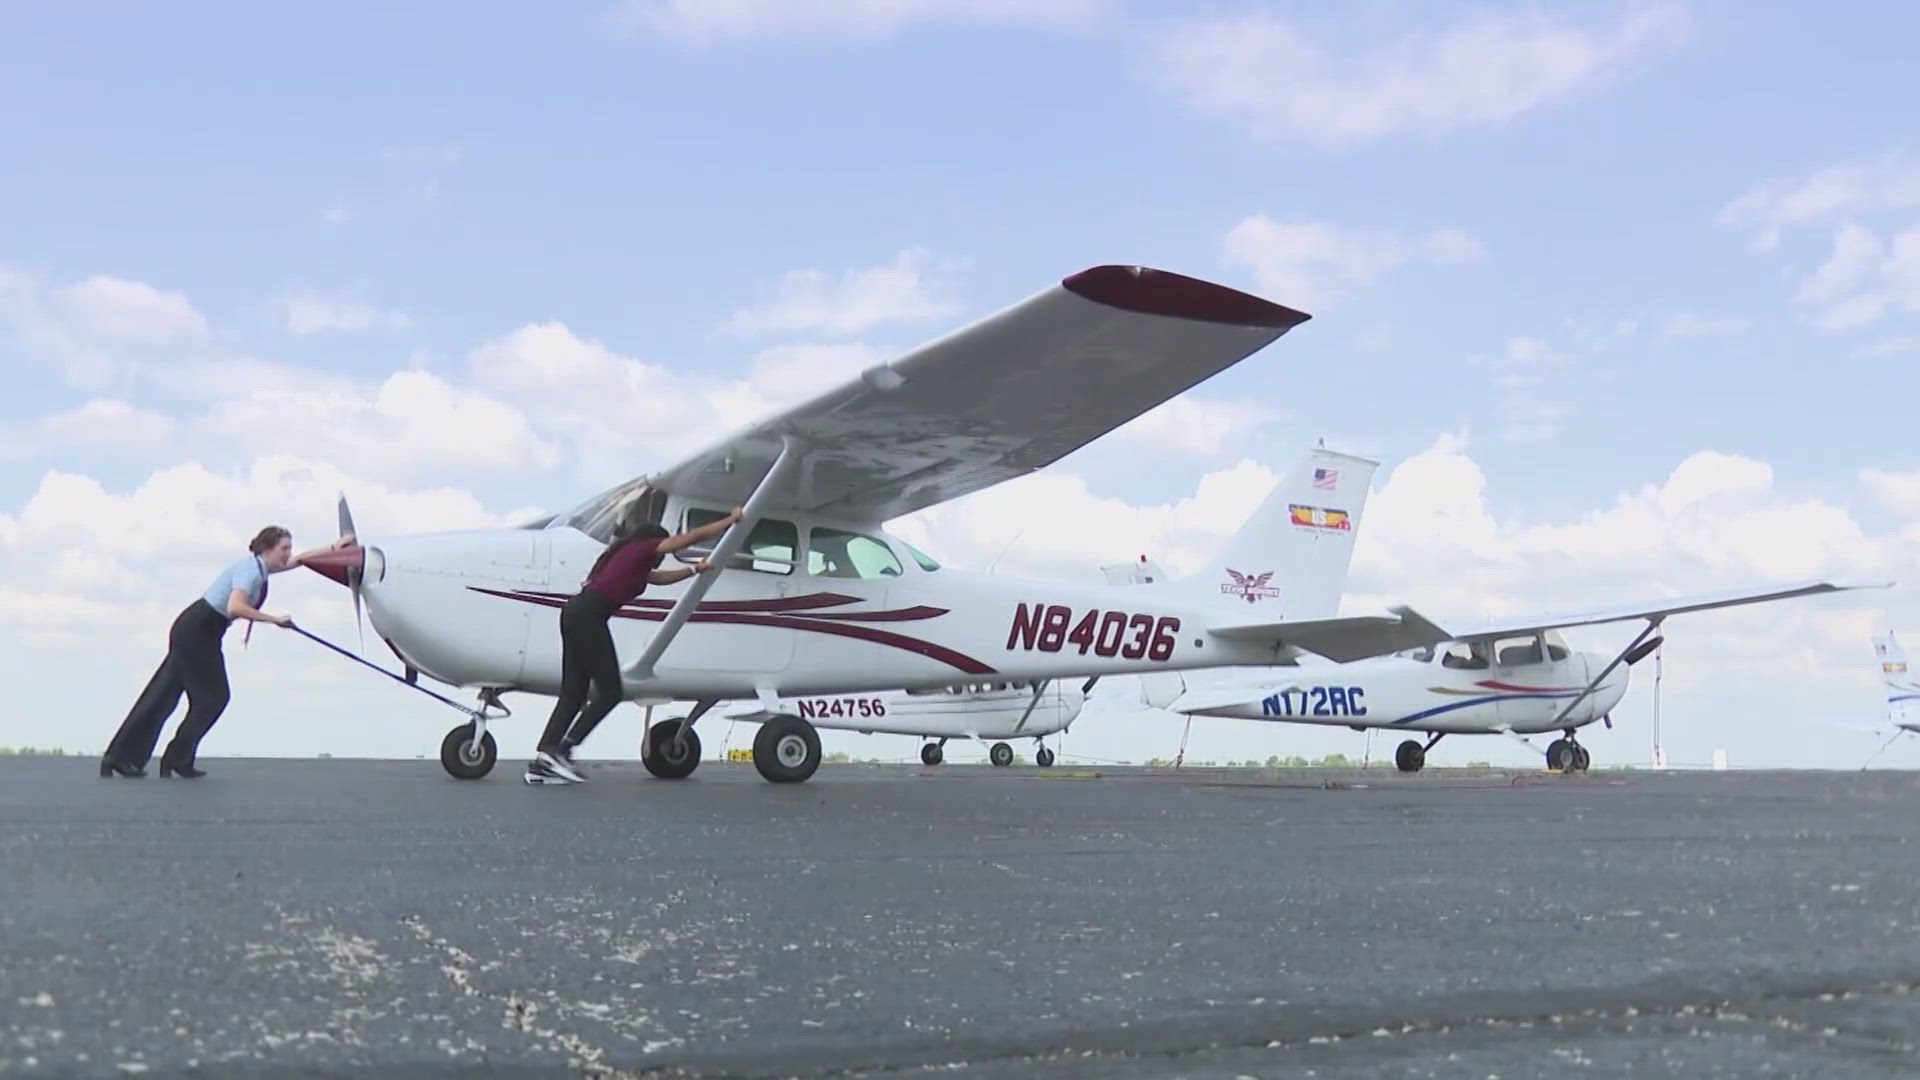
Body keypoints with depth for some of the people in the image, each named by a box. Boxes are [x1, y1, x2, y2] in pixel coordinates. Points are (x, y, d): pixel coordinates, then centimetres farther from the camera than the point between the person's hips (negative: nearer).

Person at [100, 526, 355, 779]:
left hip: (193, 630, 9)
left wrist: (333, 548, 25)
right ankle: (177, 759, 9)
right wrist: (273, 619, -28)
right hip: (196, 631, -9)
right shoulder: (250, 570, -19)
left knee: (164, 695, 8)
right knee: (213, 695, 1)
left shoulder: (260, 567, 9)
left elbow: (299, 559, 24)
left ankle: (120, 757, 10)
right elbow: (235, 607, -35)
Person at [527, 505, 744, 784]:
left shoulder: (628, 556, 30)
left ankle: (541, 763, 1)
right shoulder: (642, 549, 8)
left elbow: (659, 577, 47)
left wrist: (695, 570, 49)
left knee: (573, 693, 7)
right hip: (588, 615, -9)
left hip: (575, 612, 9)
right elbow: (694, 535, 11)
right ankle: (560, 751, -10)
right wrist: (732, 519, 21)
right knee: (610, 691, -6)